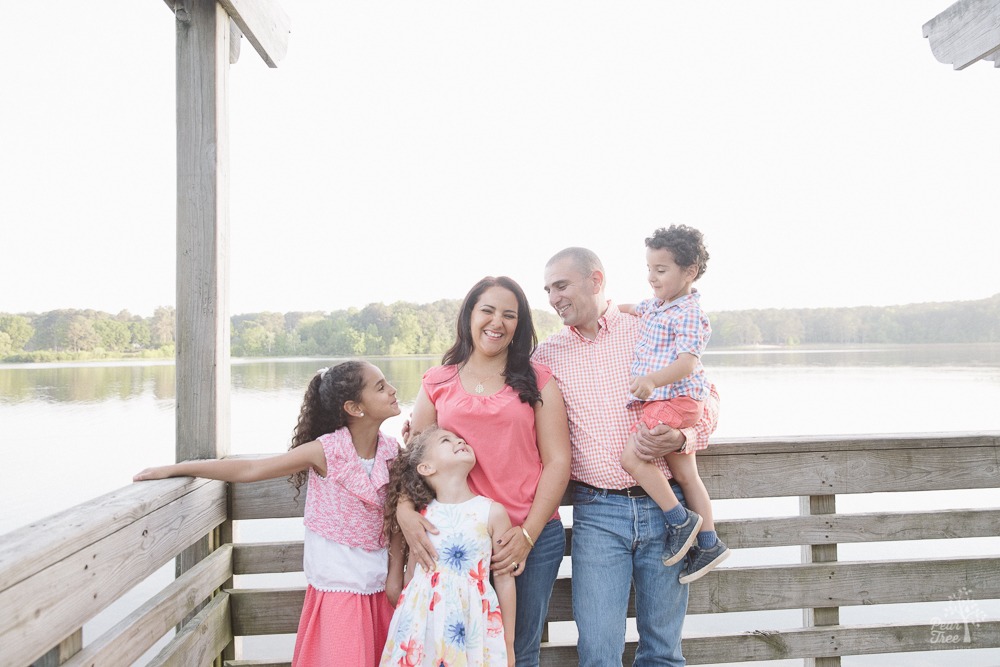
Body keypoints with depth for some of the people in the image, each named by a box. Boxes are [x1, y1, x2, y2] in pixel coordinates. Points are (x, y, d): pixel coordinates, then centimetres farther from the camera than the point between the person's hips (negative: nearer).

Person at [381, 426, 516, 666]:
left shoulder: (492, 512, -6)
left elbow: (504, 578, 0)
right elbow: (411, 574, 12)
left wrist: (508, 643, 4)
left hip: (473, 625, -1)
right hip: (423, 625, 2)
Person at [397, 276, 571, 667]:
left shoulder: (537, 381, 4)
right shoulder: (437, 383, 7)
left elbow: (557, 462, -1)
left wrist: (527, 535, -10)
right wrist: (404, 510, -13)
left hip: (533, 537, 0)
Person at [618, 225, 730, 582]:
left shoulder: (690, 313, -15)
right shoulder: (655, 305, 12)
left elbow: (688, 363, -26)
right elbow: (632, 309, 35)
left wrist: (653, 379, -41)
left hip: (677, 399, -10)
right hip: (663, 402, 10)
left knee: (632, 456, -20)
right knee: (685, 474, 14)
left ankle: (680, 521, -6)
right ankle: (709, 543, 24)